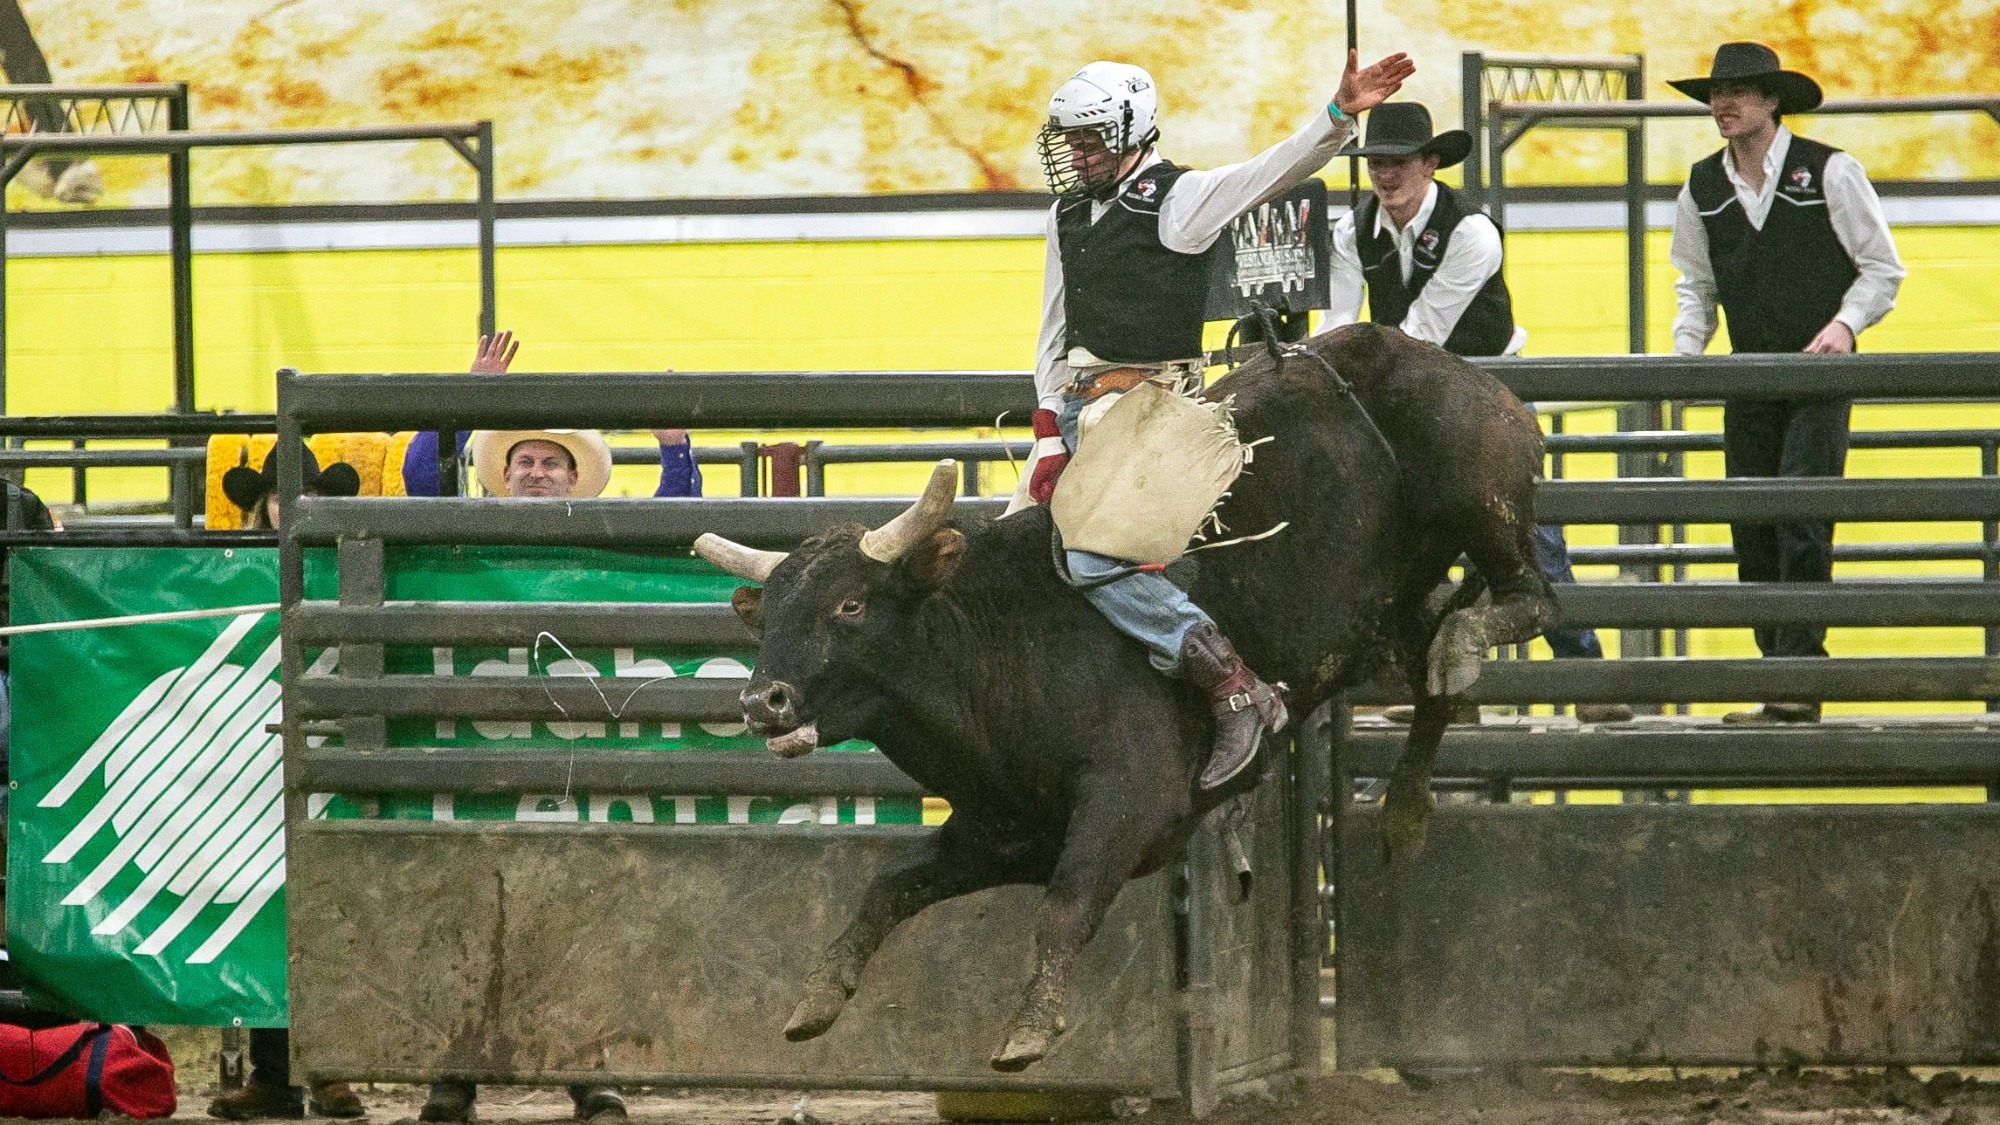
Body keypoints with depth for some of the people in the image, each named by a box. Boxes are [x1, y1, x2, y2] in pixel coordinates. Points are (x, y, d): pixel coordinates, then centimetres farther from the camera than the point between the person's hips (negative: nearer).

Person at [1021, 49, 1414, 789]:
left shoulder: (1177, 199, -6)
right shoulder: (1068, 216, 15)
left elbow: (1276, 169, -19)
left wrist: (1341, 113, -36)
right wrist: (1049, 437, 10)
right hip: (1079, 407, 9)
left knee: (1091, 556, -24)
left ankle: (1233, 685, -25)